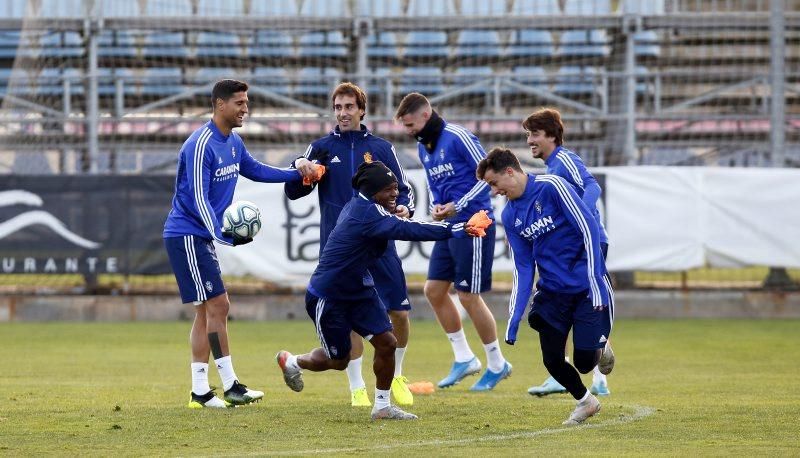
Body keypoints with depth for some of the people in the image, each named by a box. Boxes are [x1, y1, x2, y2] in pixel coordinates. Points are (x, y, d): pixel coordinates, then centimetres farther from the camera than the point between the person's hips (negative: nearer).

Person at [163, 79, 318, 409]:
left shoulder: (233, 142, 10)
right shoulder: (201, 145, -19)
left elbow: (254, 170, 27)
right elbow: (198, 199, -23)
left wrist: (296, 174, 18)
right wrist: (222, 235, -33)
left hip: (201, 237, 10)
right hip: (186, 235, -10)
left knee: (207, 312, 8)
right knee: (217, 306, -11)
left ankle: (200, 391, 10)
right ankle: (230, 386, -9)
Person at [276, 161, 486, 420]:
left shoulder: (360, 205, 0)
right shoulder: (367, 213, -29)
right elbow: (406, 230, -41)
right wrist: (454, 231, -46)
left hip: (358, 291, 9)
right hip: (327, 298, -9)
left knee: (386, 342, -4)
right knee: (338, 360, 7)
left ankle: (382, 406, 7)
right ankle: (291, 362, 37)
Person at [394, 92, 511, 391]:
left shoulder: (458, 137, -14)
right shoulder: (423, 147, 11)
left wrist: (458, 206, -16)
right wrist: (437, 207, 4)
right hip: (449, 227, 9)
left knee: (468, 296, -6)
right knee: (434, 290, 6)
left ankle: (497, 364, 9)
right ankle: (464, 358, 18)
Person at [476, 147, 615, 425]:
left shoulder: (552, 187, -15)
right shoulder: (510, 216, 4)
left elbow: (588, 229, -16)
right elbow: (523, 268, 6)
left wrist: (594, 282, -21)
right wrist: (514, 318, -2)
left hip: (586, 289, -6)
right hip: (552, 292, 6)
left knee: (584, 363, -8)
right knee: (552, 360, -1)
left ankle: (600, 348, 28)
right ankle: (585, 401, 26)